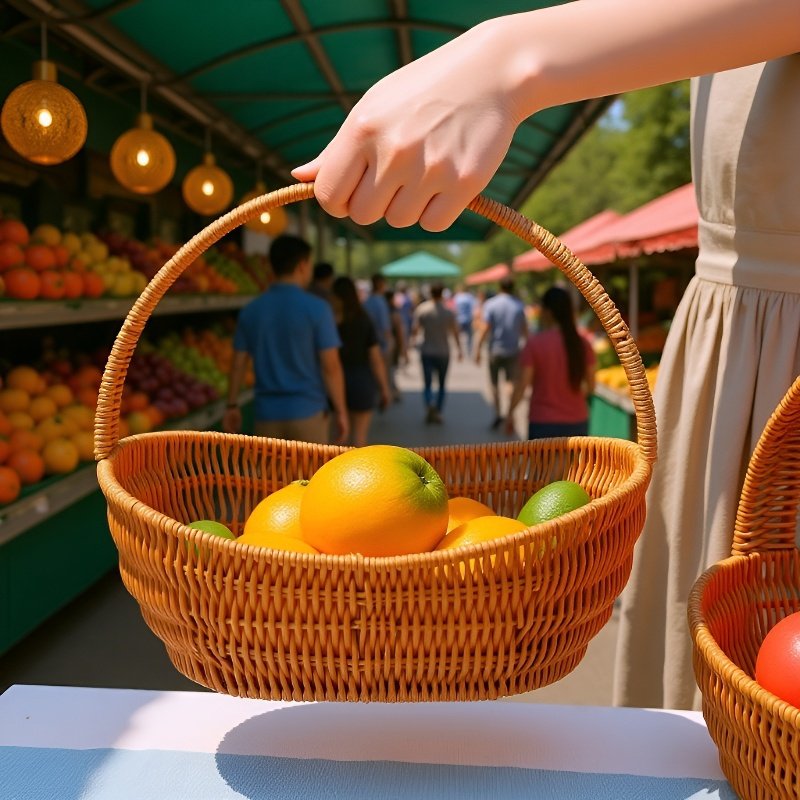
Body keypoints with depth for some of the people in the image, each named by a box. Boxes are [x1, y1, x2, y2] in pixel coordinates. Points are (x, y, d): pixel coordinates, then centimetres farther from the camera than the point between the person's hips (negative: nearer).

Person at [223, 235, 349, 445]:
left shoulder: (250, 310, 3)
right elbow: (330, 366, -10)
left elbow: (238, 365, 6)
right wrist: (341, 410, -2)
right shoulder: (316, 308, -9)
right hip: (307, 411, -4)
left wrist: (232, 406, 16)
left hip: (267, 413, 4)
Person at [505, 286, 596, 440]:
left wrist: (510, 413, 2)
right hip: (577, 423, 3)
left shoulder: (535, 343, -11)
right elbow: (591, 386, 3)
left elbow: (522, 384, -11)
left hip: (543, 423, -3)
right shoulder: (582, 343, -2)